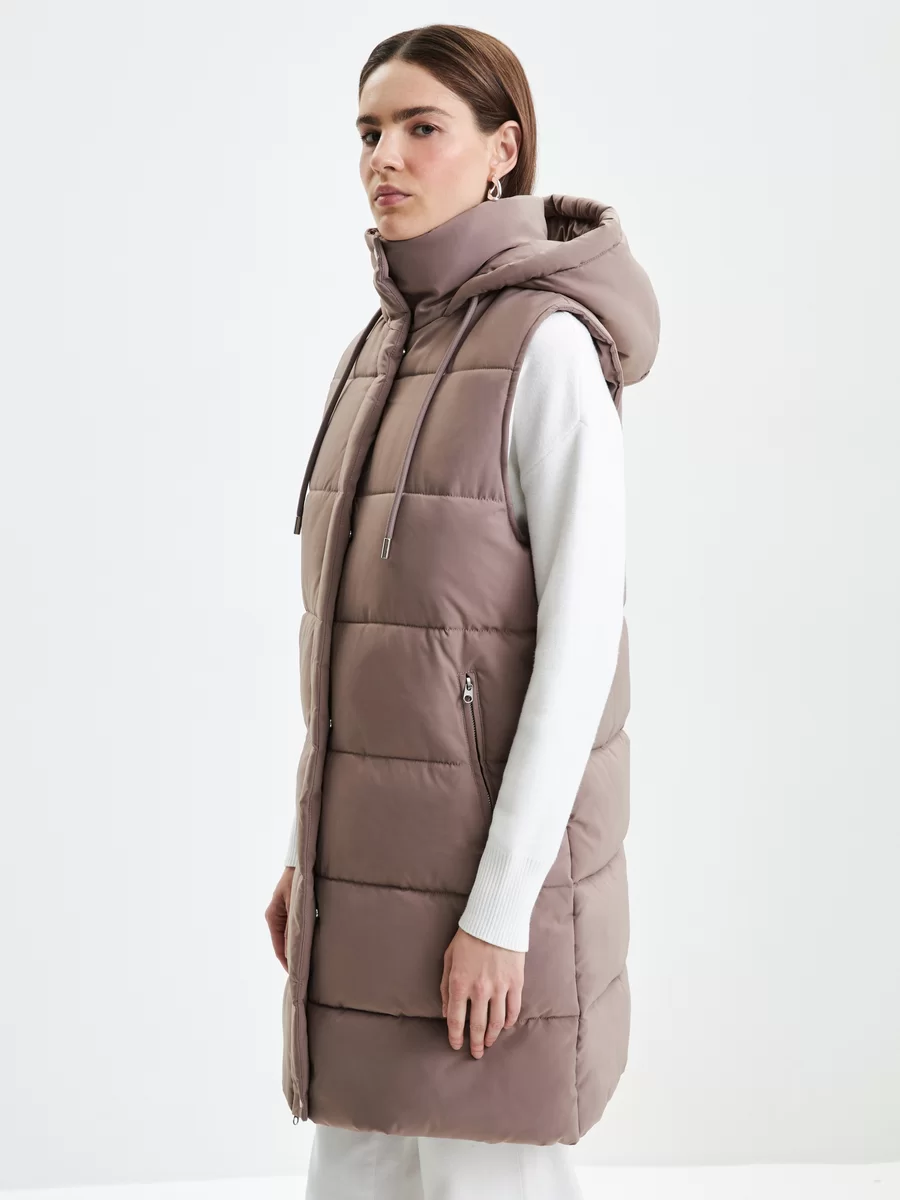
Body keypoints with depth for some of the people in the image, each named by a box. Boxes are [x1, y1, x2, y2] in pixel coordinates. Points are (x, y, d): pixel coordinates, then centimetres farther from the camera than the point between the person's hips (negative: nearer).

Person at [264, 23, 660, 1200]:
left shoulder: (553, 349, -14)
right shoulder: (396, 351, 12)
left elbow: (582, 636, -18)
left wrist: (500, 909, -20)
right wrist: (318, 840, 17)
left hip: (502, 847, -8)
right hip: (399, 836, 8)